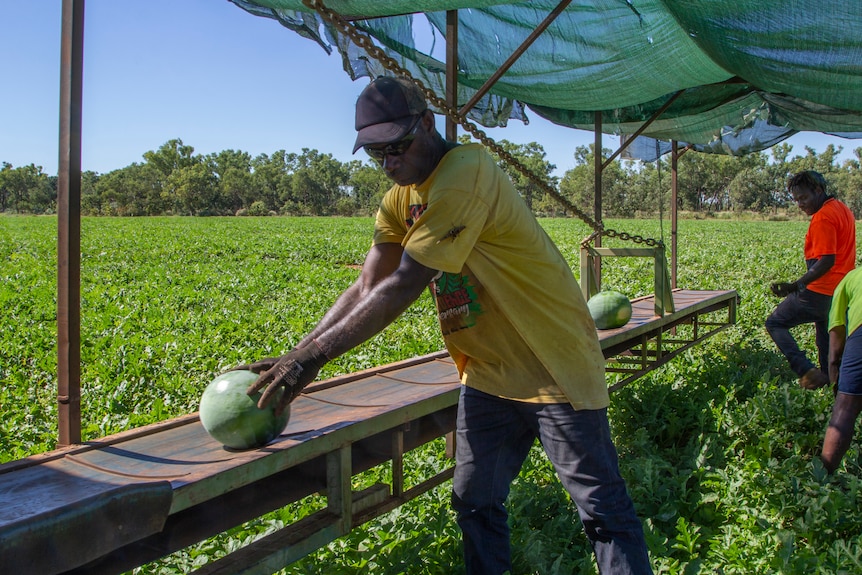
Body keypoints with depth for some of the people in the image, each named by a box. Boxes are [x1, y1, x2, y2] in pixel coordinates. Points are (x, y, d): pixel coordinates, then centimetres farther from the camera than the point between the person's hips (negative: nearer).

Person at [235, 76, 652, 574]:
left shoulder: (465, 173, -23)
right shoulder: (400, 200, 4)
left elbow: (402, 289, -28)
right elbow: (366, 289, 0)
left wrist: (313, 355, -25)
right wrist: (296, 355, -12)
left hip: (554, 365, -8)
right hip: (489, 373, 8)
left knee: (604, 510, 1)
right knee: (475, 503, 14)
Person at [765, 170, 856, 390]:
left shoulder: (823, 217, -17)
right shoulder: (842, 209, 14)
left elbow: (826, 261, -25)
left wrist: (797, 285, -32)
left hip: (819, 293, -10)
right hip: (841, 293, 10)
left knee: (775, 323, 1)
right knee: (828, 341, 18)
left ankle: (807, 371, -12)